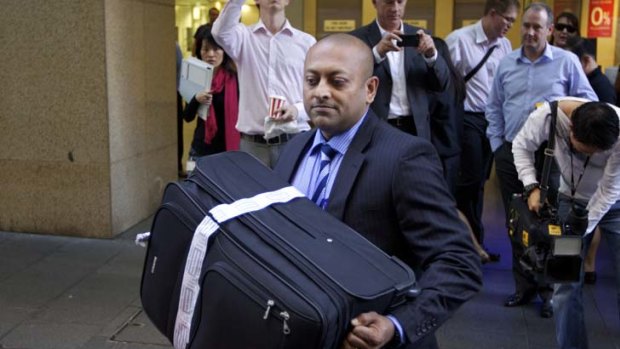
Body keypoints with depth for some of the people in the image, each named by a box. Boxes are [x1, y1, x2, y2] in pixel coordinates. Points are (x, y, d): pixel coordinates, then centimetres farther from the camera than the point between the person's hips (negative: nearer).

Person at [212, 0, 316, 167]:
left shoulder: (306, 42, 5)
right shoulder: (245, 36, 6)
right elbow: (221, 32, -17)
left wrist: (297, 110, -16)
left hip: (295, 142, 0)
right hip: (252, 143, 0)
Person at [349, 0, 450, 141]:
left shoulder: (418, 36, 8)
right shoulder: (357, 38, -2)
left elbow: (441, 85, 4)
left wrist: (431, 55, -15)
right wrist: (377, 53, -26)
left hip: (416, 129, 3)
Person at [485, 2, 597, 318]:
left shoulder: (567, 61, -2)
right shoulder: (507, 63, 8)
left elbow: (588, 102, 1)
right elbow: (494, 108, 14)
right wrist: (497, 144, 7)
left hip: (549, 153, -3)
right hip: (510, 153, 4)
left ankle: (550, 289, 14)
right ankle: (524, 285, 23)